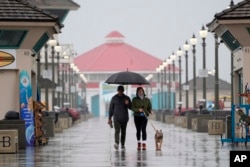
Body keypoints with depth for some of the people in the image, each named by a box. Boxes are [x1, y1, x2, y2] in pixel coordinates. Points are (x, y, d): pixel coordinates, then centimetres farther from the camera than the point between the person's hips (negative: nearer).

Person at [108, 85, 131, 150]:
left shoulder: (127, 98, 6)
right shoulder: (114, 98, 4)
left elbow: (131, 107, 8)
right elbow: (111, 108, 7)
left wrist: (128, 104, -15)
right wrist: (109, 118, 4)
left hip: (124, 118, 2)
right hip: (116, 118, -2)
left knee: (123, 132, 7)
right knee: (117, 131, -18)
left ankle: (122, 145, 16)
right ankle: (116, 143, -33)